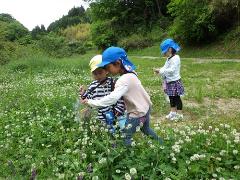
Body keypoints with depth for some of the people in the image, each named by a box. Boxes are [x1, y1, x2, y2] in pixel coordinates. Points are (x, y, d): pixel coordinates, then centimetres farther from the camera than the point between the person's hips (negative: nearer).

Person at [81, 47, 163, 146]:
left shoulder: (125, 79, -30)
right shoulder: (130, 73, -2)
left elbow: (112, 98, -39)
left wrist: (91, 102, -34)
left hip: (137, 114, -10)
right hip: (145, 108, 10)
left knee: (125, 137, 2)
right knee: (146, 129, 32)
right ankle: (160, 143, 51)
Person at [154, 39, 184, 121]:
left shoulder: (175, 58, -19)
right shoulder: (169, 59, 12)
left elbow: (171, 70, -26)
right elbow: (165, 68, 11)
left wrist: (161, 71, -26)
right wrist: (159, 70, -9)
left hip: (175, 81, -9)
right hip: (169, 82, 9)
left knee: (177, 98, 3)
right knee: (171, 97, 17)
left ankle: (179, 114, 15)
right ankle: (173, 112, 30)